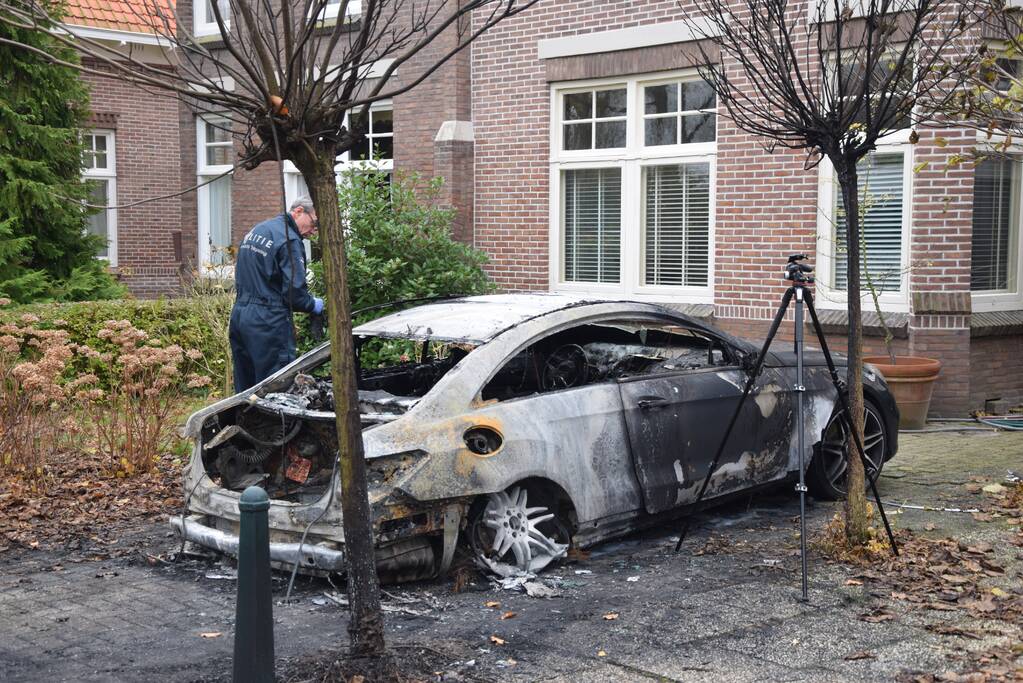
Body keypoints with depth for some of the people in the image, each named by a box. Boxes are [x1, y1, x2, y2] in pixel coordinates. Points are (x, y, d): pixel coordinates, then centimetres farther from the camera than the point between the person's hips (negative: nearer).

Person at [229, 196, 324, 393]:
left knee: (245, 388, 15)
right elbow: (294, 291, -17)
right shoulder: (289, 240, -12)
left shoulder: (254, 231, 17)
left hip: (239, 314, 9)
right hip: (268, 323, -9)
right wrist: (313, 305, 0)